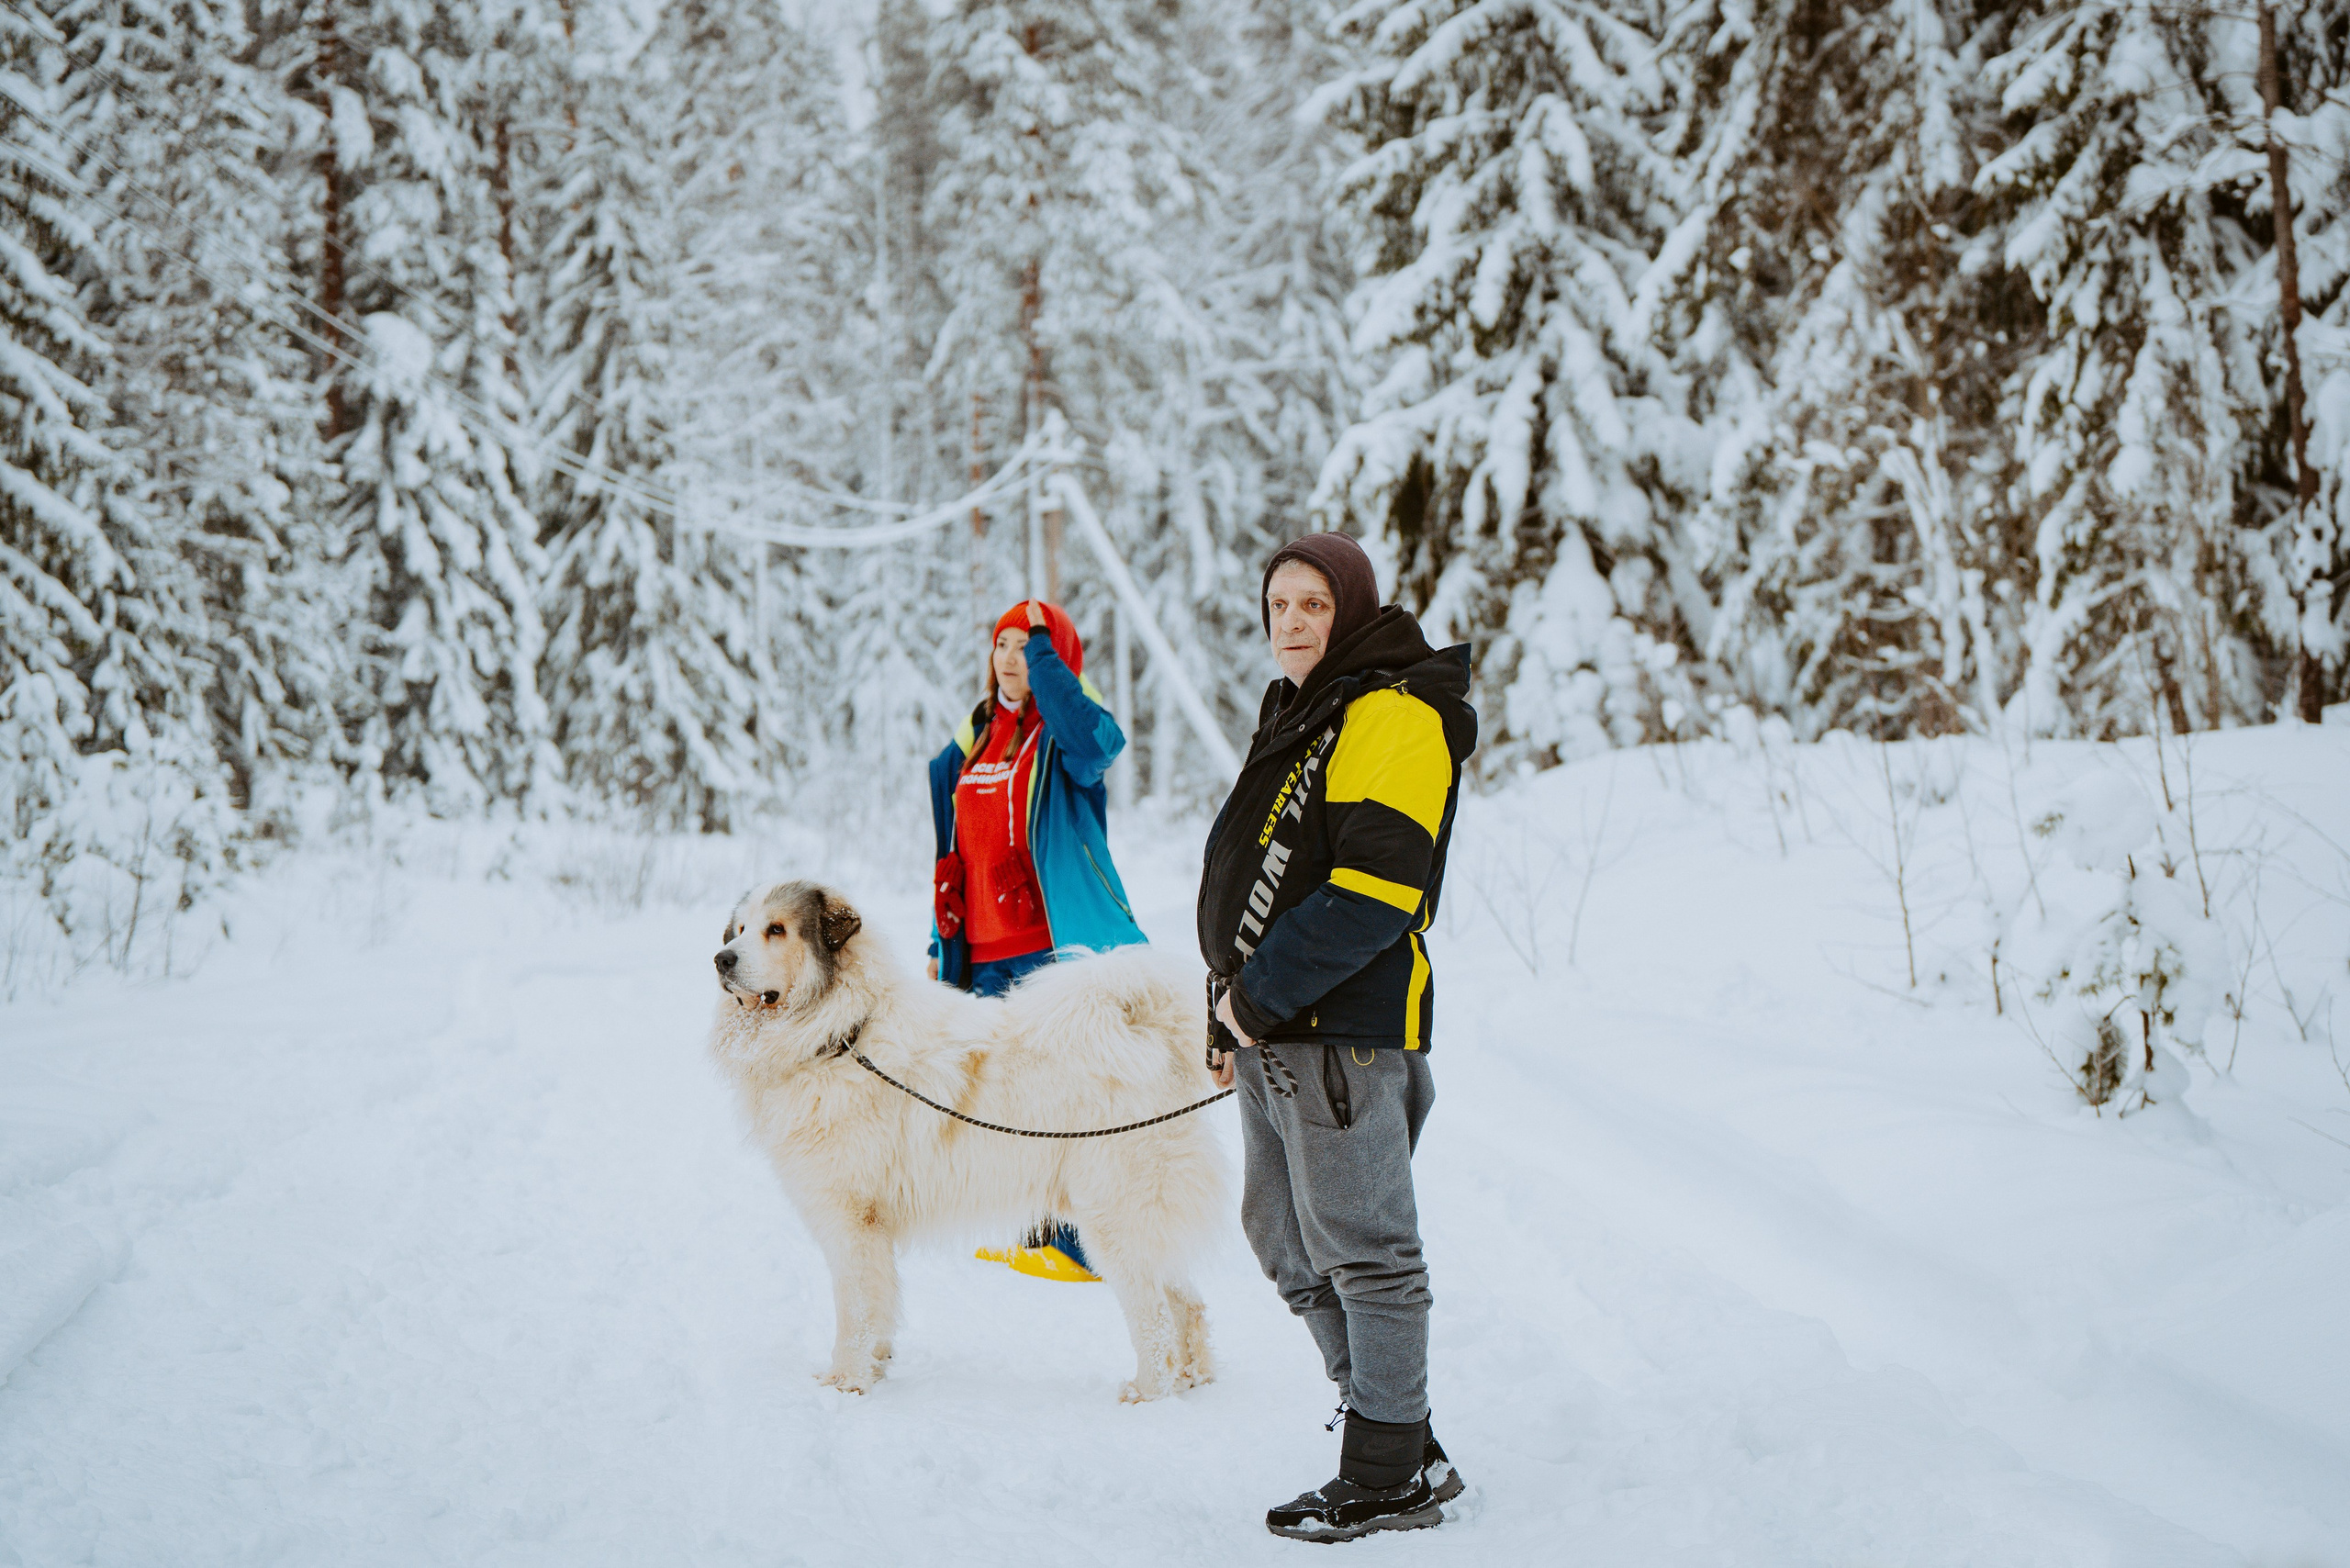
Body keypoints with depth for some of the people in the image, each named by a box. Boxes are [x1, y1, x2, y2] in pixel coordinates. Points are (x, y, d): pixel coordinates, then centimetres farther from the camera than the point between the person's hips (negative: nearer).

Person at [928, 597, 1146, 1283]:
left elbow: (1090, 741, -30)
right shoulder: (970, 744, 17)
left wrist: (1043, 649, -20)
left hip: (1055, 947, -7)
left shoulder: (1068, 733, -3)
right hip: (985, 955, 7)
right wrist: (940, 941, 20)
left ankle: (1079, 1244, -4)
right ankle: (1031, 1227, 24)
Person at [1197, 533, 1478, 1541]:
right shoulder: (1299, 717, 19)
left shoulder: (1393, 718, -12)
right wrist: (1233, 1015, 15)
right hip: (1274, 1036, 10)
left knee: (1362, 1250, -3)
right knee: (1287, 1239, 14)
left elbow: (1372, 893, -20)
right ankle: (1405, 1443, 23)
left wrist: (1261, 996, -16)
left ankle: (1389, 1479, 6)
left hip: (1345, 1032, -10)